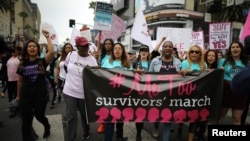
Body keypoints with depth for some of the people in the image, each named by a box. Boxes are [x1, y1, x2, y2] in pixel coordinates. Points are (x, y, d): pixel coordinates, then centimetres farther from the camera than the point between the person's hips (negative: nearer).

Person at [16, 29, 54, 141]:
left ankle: (47, 127, 50)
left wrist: (47, 37, -17)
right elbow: (20, 81, 11)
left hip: (41, 95, -2)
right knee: (26, 121, 8)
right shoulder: (22, 63, 3)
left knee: (39, 116, 16)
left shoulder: (42, 61, -5)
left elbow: (51, 52, -25)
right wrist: (18, 95, 15)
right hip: (25, 96, 2)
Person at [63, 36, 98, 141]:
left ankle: (86, 132, 46)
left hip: (84, 94, -1)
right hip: (69, 92, 1)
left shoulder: (92, 59, -10)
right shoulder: (71, 55, -3)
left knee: (85, 115, 18)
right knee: (71, 117, 6)